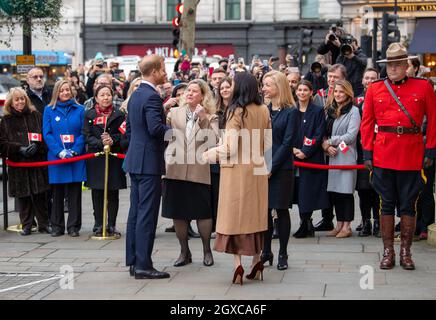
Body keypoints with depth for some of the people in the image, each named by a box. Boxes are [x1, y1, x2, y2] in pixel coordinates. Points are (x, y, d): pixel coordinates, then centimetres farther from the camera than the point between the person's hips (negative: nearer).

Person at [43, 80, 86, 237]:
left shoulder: (80, 110, 6)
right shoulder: (49, 110, 5)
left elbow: (83, 133, 2)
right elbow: (47, 133, 0)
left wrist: (75, 151, -11)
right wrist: (59, 152, -11)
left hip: (76, 157, 0)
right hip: (56, 157, 0)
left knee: (75, 193, 1)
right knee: (57, 193, 4)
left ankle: (73, 226, 8)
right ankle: (57, 226, 12)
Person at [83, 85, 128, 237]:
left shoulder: (119, 115, 6)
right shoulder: (89, 115, 7)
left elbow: (123, 135, 0)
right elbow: (87, 136, 0)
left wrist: (112, 140, -18)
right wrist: (100, 143, -16)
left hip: (114, 157, 0)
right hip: (95, 157, 0)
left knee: (113, 193, 1)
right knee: (97, 193, 2)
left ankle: (111, 225, 9)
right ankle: (98, 225, 11)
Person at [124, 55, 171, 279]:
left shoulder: (135, 95, 14)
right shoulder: (152, 96, -16)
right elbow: (155, 128, -25)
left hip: (135, 160, 10)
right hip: (149, 161, -10)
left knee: (136, 212, 12)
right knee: (147, 214, -7)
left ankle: (133, 261, 17)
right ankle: (143, 265, -5)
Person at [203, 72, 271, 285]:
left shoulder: (236, 112, -14)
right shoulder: (264, 111, 2)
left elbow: (231, 148, -16)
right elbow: (268, 143, 7)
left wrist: (211, 154, 0)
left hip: (237, 170, -5)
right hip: (258, 170, 5)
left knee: (235, 214, 2)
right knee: (255, 214, 14)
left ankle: (238, 265, -2)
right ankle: (257, 262, 19)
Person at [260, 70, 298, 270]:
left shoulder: (290, 112, -5)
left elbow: (287, 143, -10)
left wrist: (271, 167, -13)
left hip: (281, 168, -4)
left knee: (281, 210, 1)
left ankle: (283, 254, 10)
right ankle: (266, 252, 16)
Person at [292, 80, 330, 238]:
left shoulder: (318, 111, 0)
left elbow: (319, 135, -6)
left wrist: (305, 152, -14)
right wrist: (292, 149, -9)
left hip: (312, 158, -4)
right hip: (294, 158, 4)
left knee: (307, 193, -6)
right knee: (298, 192, 4)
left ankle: (305, 225, 2)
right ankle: (307, 225, 11)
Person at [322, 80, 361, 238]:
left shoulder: (353, 111, -5)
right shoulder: (331, 111, 16)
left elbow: (351, 136, -13)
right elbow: (325, 133, 15)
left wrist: (330, 141, -8)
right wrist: (327, 146, -5)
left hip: (347, 157, -6)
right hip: (333, 157, 6)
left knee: (346, 192, -4)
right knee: (334, 192, 7)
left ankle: (347, 226, 1)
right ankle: (339, 224, 15)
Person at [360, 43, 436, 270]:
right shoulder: (374, 89, 5)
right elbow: (367, 123, 6)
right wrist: (367, 153, 1)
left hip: (412, 156, -1)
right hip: (383, 155, 1)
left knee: (408, 205, 6)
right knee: (387, 204, 7)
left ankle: (405, 252, 17)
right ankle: (388, 252, 15)